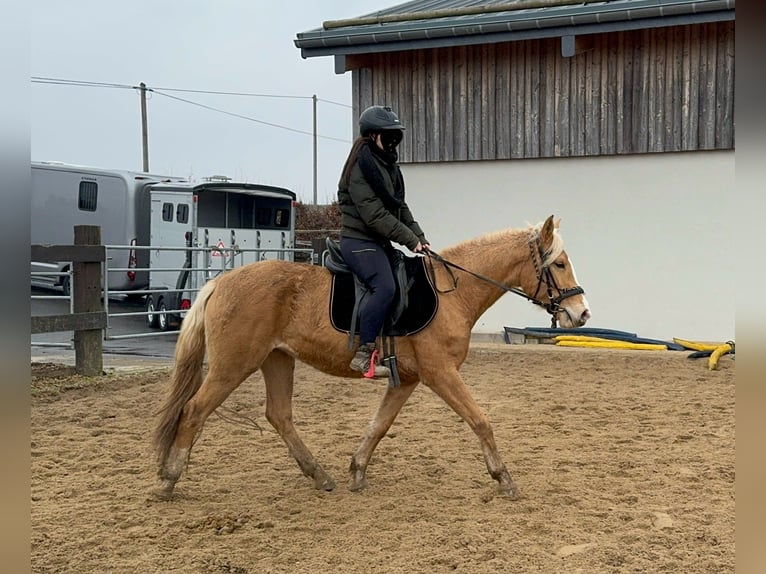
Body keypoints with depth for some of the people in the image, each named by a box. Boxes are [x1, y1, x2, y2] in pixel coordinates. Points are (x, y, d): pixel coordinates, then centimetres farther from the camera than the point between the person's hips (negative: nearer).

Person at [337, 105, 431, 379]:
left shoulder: (389, 166, 16)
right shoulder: (362, 168, -13)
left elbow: (400, 208, 18)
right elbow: (374, 215, -20)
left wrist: (419, 237, 5)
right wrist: (410, 239, -18)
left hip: (380, 242, 10)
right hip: (359, 241, -10)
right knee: (384, 286, -28)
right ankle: (364, 354, -26)